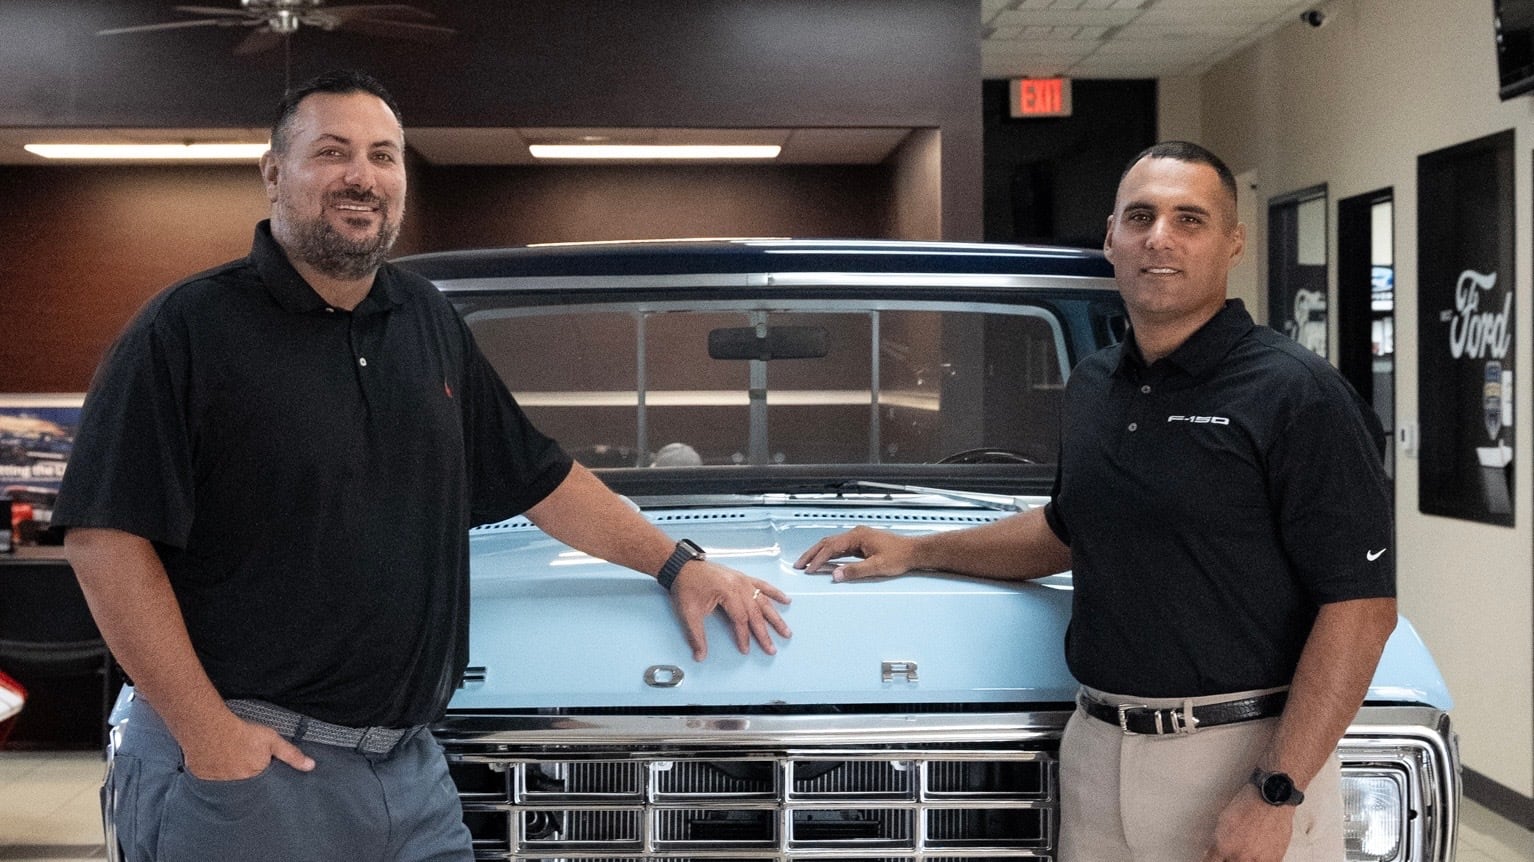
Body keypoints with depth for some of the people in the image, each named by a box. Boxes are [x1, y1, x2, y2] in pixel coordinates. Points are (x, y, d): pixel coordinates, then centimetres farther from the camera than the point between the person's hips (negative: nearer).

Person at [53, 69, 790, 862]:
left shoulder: (430, 323, 12)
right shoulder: (189, 329, -7)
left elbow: (542, 479, 19)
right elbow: (104, 537, -13)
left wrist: (678, 565, 12)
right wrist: (206, 733, -17)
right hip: (243, 762, -5)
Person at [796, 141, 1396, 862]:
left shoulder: (1299, 395, -11)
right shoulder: (1093, 386, 10)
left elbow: (1362, 605, -14)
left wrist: (1276, 795, -20)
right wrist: (916, 551, 22)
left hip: (1247, 757, -6)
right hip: (1097, 750, 6)